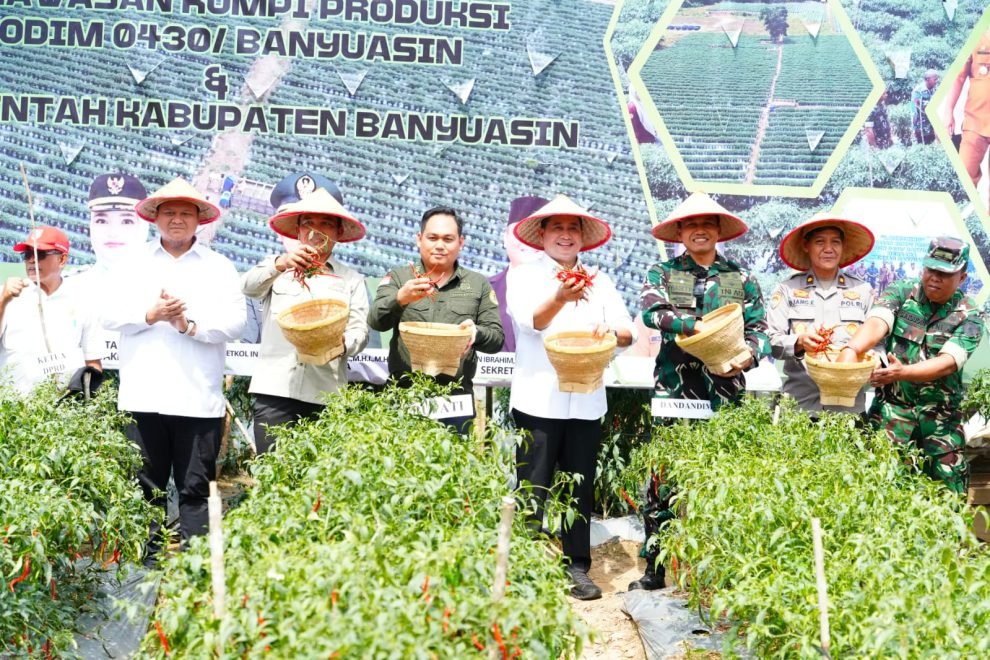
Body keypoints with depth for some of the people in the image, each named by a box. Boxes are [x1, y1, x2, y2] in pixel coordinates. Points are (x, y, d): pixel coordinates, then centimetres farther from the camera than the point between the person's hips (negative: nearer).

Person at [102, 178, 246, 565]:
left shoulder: (220, 268, 11)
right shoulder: (133, 266, 16)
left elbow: (234, 322, -1)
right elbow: (110, 315, 5)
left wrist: (191, 326, -15)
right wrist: (150, 315, -11)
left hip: (198, 400, -1)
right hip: (142, 398, 2)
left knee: (196, 489, 0)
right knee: (146, 488, 4)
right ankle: (148, 561, 11)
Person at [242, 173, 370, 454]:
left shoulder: (352, 280, 17)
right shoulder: (275, 268, 17)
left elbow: (360, 331, 6)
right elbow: (248, 287, -4)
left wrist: (343, 344, -17)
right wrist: (279, 264, -25)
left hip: (326, 395, 0)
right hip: (275, 390, 0)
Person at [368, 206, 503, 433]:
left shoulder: (479, 284, 10)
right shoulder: (398, 277, 7)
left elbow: (497, 338, 7)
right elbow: (376, 321, -7)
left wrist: (477, 333, -16)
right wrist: (401, 298, -27)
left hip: (456, 397, 1)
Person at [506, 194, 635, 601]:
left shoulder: (600, 282, 16)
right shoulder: (523, 277, 6)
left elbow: (629, 331, 8)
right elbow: (530, 320, -13)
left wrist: (612, 331, -16)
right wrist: (561, 297, -33)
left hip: (586, 402, 3)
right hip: (537, 400, -3)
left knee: (581, 488, 6)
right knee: (534, 488, -1)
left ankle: (576, 567, 14)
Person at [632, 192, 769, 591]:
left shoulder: (741, 279, 13)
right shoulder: (662, 273, 9)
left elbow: (759, 328, 6)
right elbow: (651, 311, -11)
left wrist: (749, 355, -16)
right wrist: (699, 325, -24)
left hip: (725, 394, 1)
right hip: (674, 391, -1)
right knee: (663, 480, -1)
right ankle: (654, 569, 8)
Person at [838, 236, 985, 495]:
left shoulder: (969, 315, -1)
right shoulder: (901, 293, 1)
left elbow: (948, 363, -15)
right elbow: (876, 323, -19)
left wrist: (903, 372, -33)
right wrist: (851, 349, -41)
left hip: (942, 416, 1)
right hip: (892, 407, 0)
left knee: (949, 491, 2)